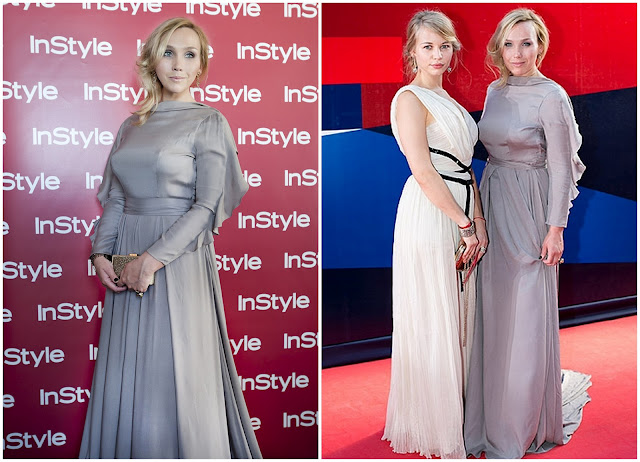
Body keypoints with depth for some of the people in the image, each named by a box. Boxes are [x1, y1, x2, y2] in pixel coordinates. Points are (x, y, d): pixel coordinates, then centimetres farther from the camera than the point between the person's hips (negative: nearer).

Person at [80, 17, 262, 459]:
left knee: (176, 379, 0)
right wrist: (102, 252, -2)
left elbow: (207, 205, -11)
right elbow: (115, 198, 13)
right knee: (124, 384, 11)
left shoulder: (209, 122, -3)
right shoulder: (132, 126, 14)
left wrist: (153, 258, -17)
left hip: (179, 261, -5)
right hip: (127, 263, 5)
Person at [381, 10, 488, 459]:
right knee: (433, 321, 0)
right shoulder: (410, 98, -8)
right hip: (429, 215, -9)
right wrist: (465, 224, -15)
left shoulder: (448, 100, 18)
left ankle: (454, 412, 30)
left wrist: (478, 221, 3)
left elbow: (465, 167, 15)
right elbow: (424, 172, -17)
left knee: (458, 317, 15)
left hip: (460, 214, 9)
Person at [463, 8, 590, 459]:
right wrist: (482, 213, 15)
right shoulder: (495, 91, 9)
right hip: (492, 203, 7)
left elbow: (560, 167, -11)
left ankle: (527, 422, 21)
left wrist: (555, 228, -13)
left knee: (527, 316, 2)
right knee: (495, 309, 13)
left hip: (529, 209, -6)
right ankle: (495, 408, 30)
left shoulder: (551, 96, -11)